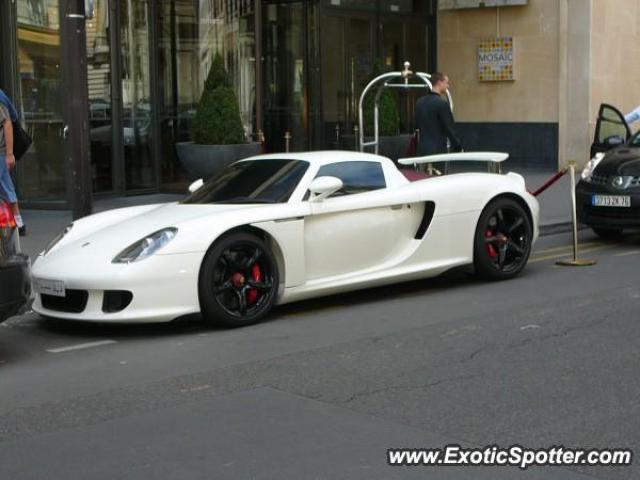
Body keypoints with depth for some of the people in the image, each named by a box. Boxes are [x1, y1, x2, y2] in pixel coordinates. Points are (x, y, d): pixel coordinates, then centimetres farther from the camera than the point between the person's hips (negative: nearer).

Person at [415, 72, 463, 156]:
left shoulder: (420, 102, 9)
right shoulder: (442, 103, -13)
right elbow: (450, 128, -11)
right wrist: (458, 147, 0)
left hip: (421, 150, 7)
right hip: (437, 149, -7)